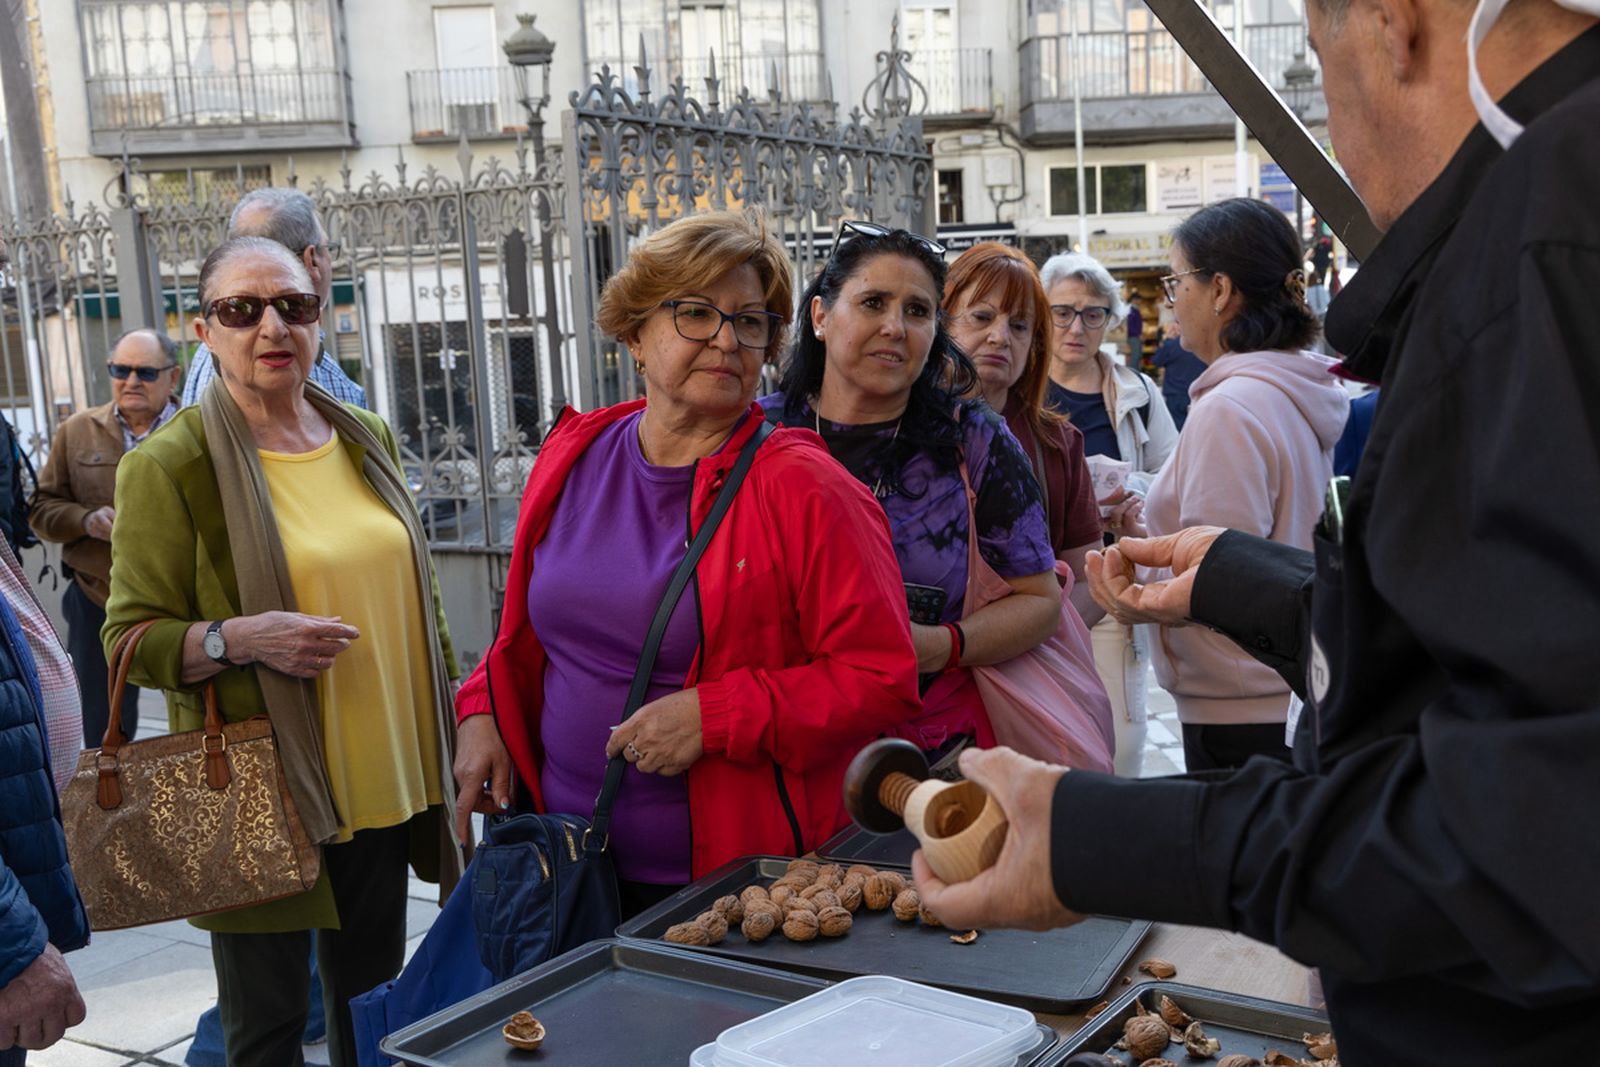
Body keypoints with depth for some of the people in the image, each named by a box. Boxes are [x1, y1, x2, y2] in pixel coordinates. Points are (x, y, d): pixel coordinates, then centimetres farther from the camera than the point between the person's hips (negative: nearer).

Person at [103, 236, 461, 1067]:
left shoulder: (367, 439, 8)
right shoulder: (170, 465, -9)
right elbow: (132, 639, -7)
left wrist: (454, 717, 15)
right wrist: (235, 639, -25)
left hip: (386, 782, 5)